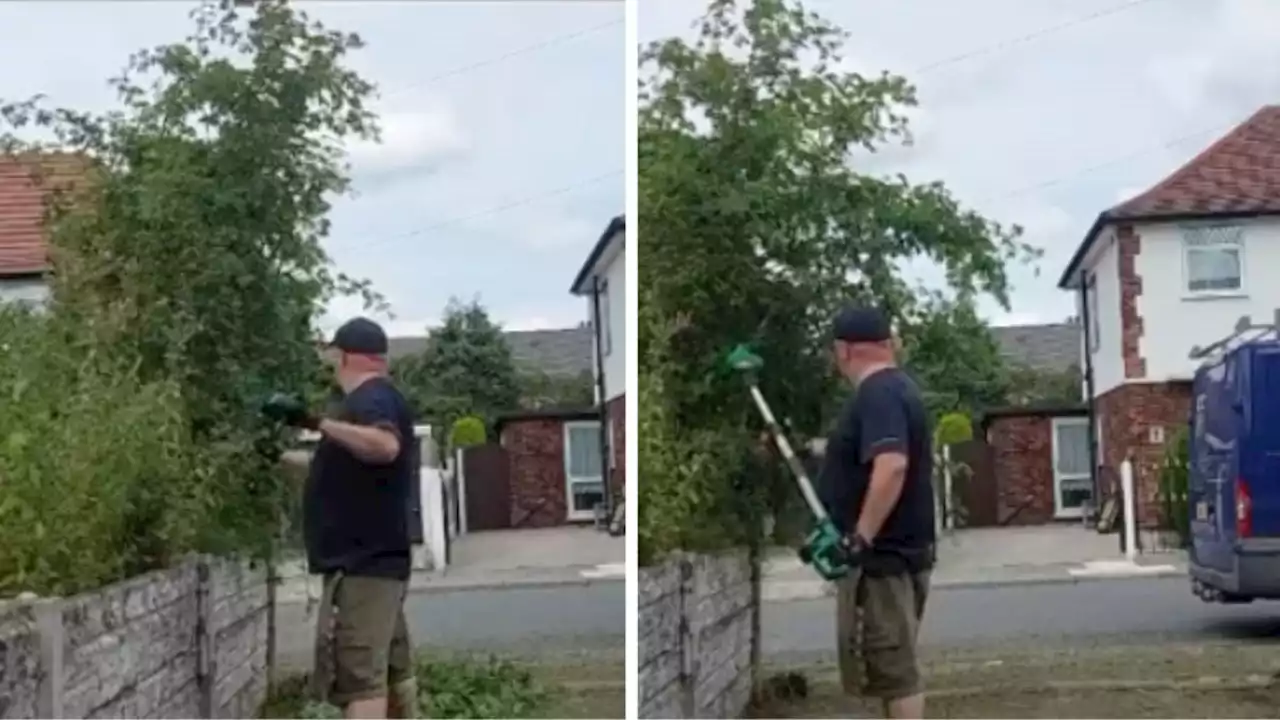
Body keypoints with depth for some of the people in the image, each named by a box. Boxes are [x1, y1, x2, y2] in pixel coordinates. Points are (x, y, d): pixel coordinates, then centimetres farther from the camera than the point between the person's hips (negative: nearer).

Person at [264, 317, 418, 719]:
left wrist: (316, 423, -37)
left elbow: (386, 446, -36)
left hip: (362, 562, -11)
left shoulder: (372, 399, -13)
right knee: (391, 668, 15)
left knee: (357, 674, -14)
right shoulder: (376, 400, 20)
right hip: (373, 559, 11)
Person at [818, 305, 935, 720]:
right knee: (893, 664, 15)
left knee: (890, 667, -6)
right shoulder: (895, 388, 15)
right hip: (898, 550, 10)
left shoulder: (876, 394, -17)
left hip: (882, 554, -10)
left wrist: (860, 537, -30)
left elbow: (892, 465, -31)